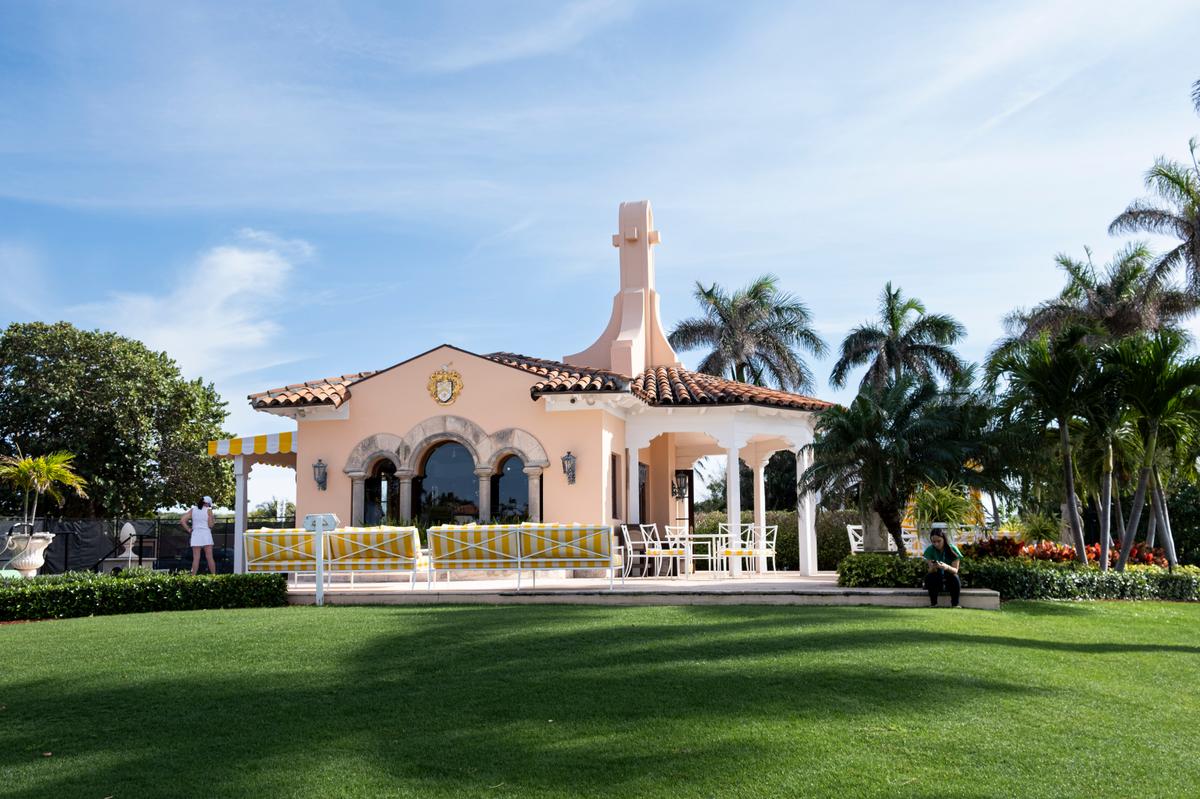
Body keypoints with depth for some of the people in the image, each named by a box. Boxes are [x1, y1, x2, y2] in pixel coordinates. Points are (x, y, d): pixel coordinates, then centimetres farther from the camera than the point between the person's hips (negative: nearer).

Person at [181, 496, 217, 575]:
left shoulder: (192, 510, 6)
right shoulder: (208, 510, -2)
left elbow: (182, 521, -2)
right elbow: (210, 525, -5)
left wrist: (188, 529, 4)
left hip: (195, 534, 2)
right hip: (206, 535, -2)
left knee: (196, 559, 1)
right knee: (210, 558, 1)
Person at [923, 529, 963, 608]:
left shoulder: (952, 549, -14)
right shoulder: (930, 550, -11)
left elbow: (955, 570, -19)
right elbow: (931, 571, -14)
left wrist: (947, 567, -42)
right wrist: (933, 568, -39)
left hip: (950, 580, -1)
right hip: (936, 580, 1)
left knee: (954, 577, -33)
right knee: (929, 576, -30)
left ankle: (955, 604, -24)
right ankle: (933, 604, -23)